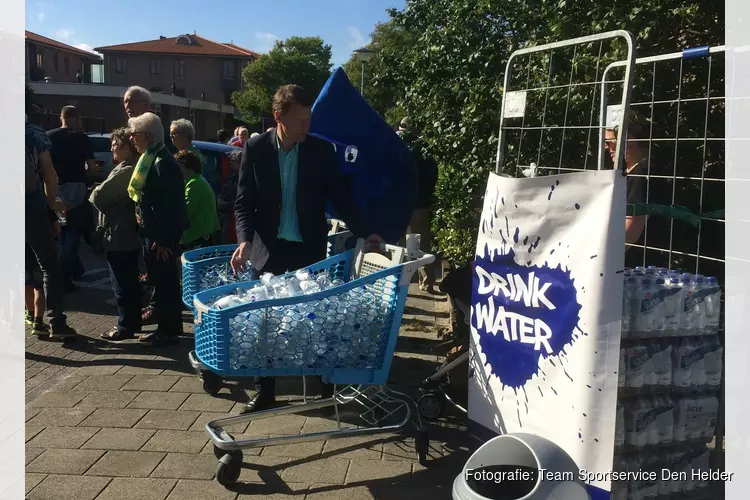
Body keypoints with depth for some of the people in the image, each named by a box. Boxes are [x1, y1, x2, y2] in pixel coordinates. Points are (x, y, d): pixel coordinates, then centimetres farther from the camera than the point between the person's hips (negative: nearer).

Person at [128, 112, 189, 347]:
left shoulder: (163, 162, -18)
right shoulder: (149, 158, 13)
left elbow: (172, 205, -23)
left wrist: (164, 240, -22)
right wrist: (152, 236, 16)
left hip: (161, 235, -10)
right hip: (151, 232, 10)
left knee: (165, 282, 1)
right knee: (160, 281, 17)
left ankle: (169, 331, 13)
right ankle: (166, 327, 28)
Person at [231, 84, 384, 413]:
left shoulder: (321, 151, -4)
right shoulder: (255, 149, -3)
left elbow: (339, 196, 3)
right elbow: (244, 201, -2)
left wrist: (363, 233, -3)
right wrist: (245, 240, -16)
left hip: (309, 249, -1)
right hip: (269, 248, 1)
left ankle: (326, 387, 18)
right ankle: (265, 390, 21)